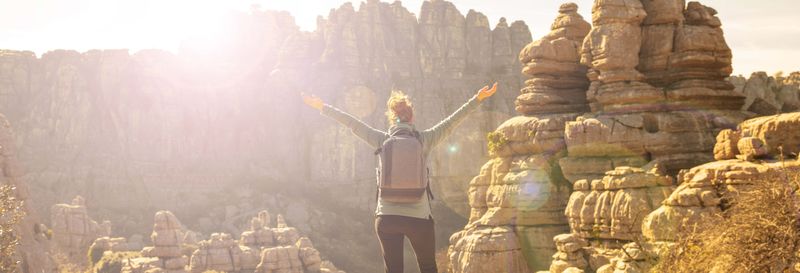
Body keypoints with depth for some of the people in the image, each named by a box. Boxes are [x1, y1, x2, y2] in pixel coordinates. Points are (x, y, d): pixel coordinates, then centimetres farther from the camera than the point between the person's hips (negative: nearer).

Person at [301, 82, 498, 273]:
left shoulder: (382, 140, 0)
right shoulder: (424, 139, -3)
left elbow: (352, 123, 7)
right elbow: (451, 122, 2)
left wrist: (322, 107, 16)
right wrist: (478, 99, 9)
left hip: (387, 217, 1)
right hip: (419, 217, -1)